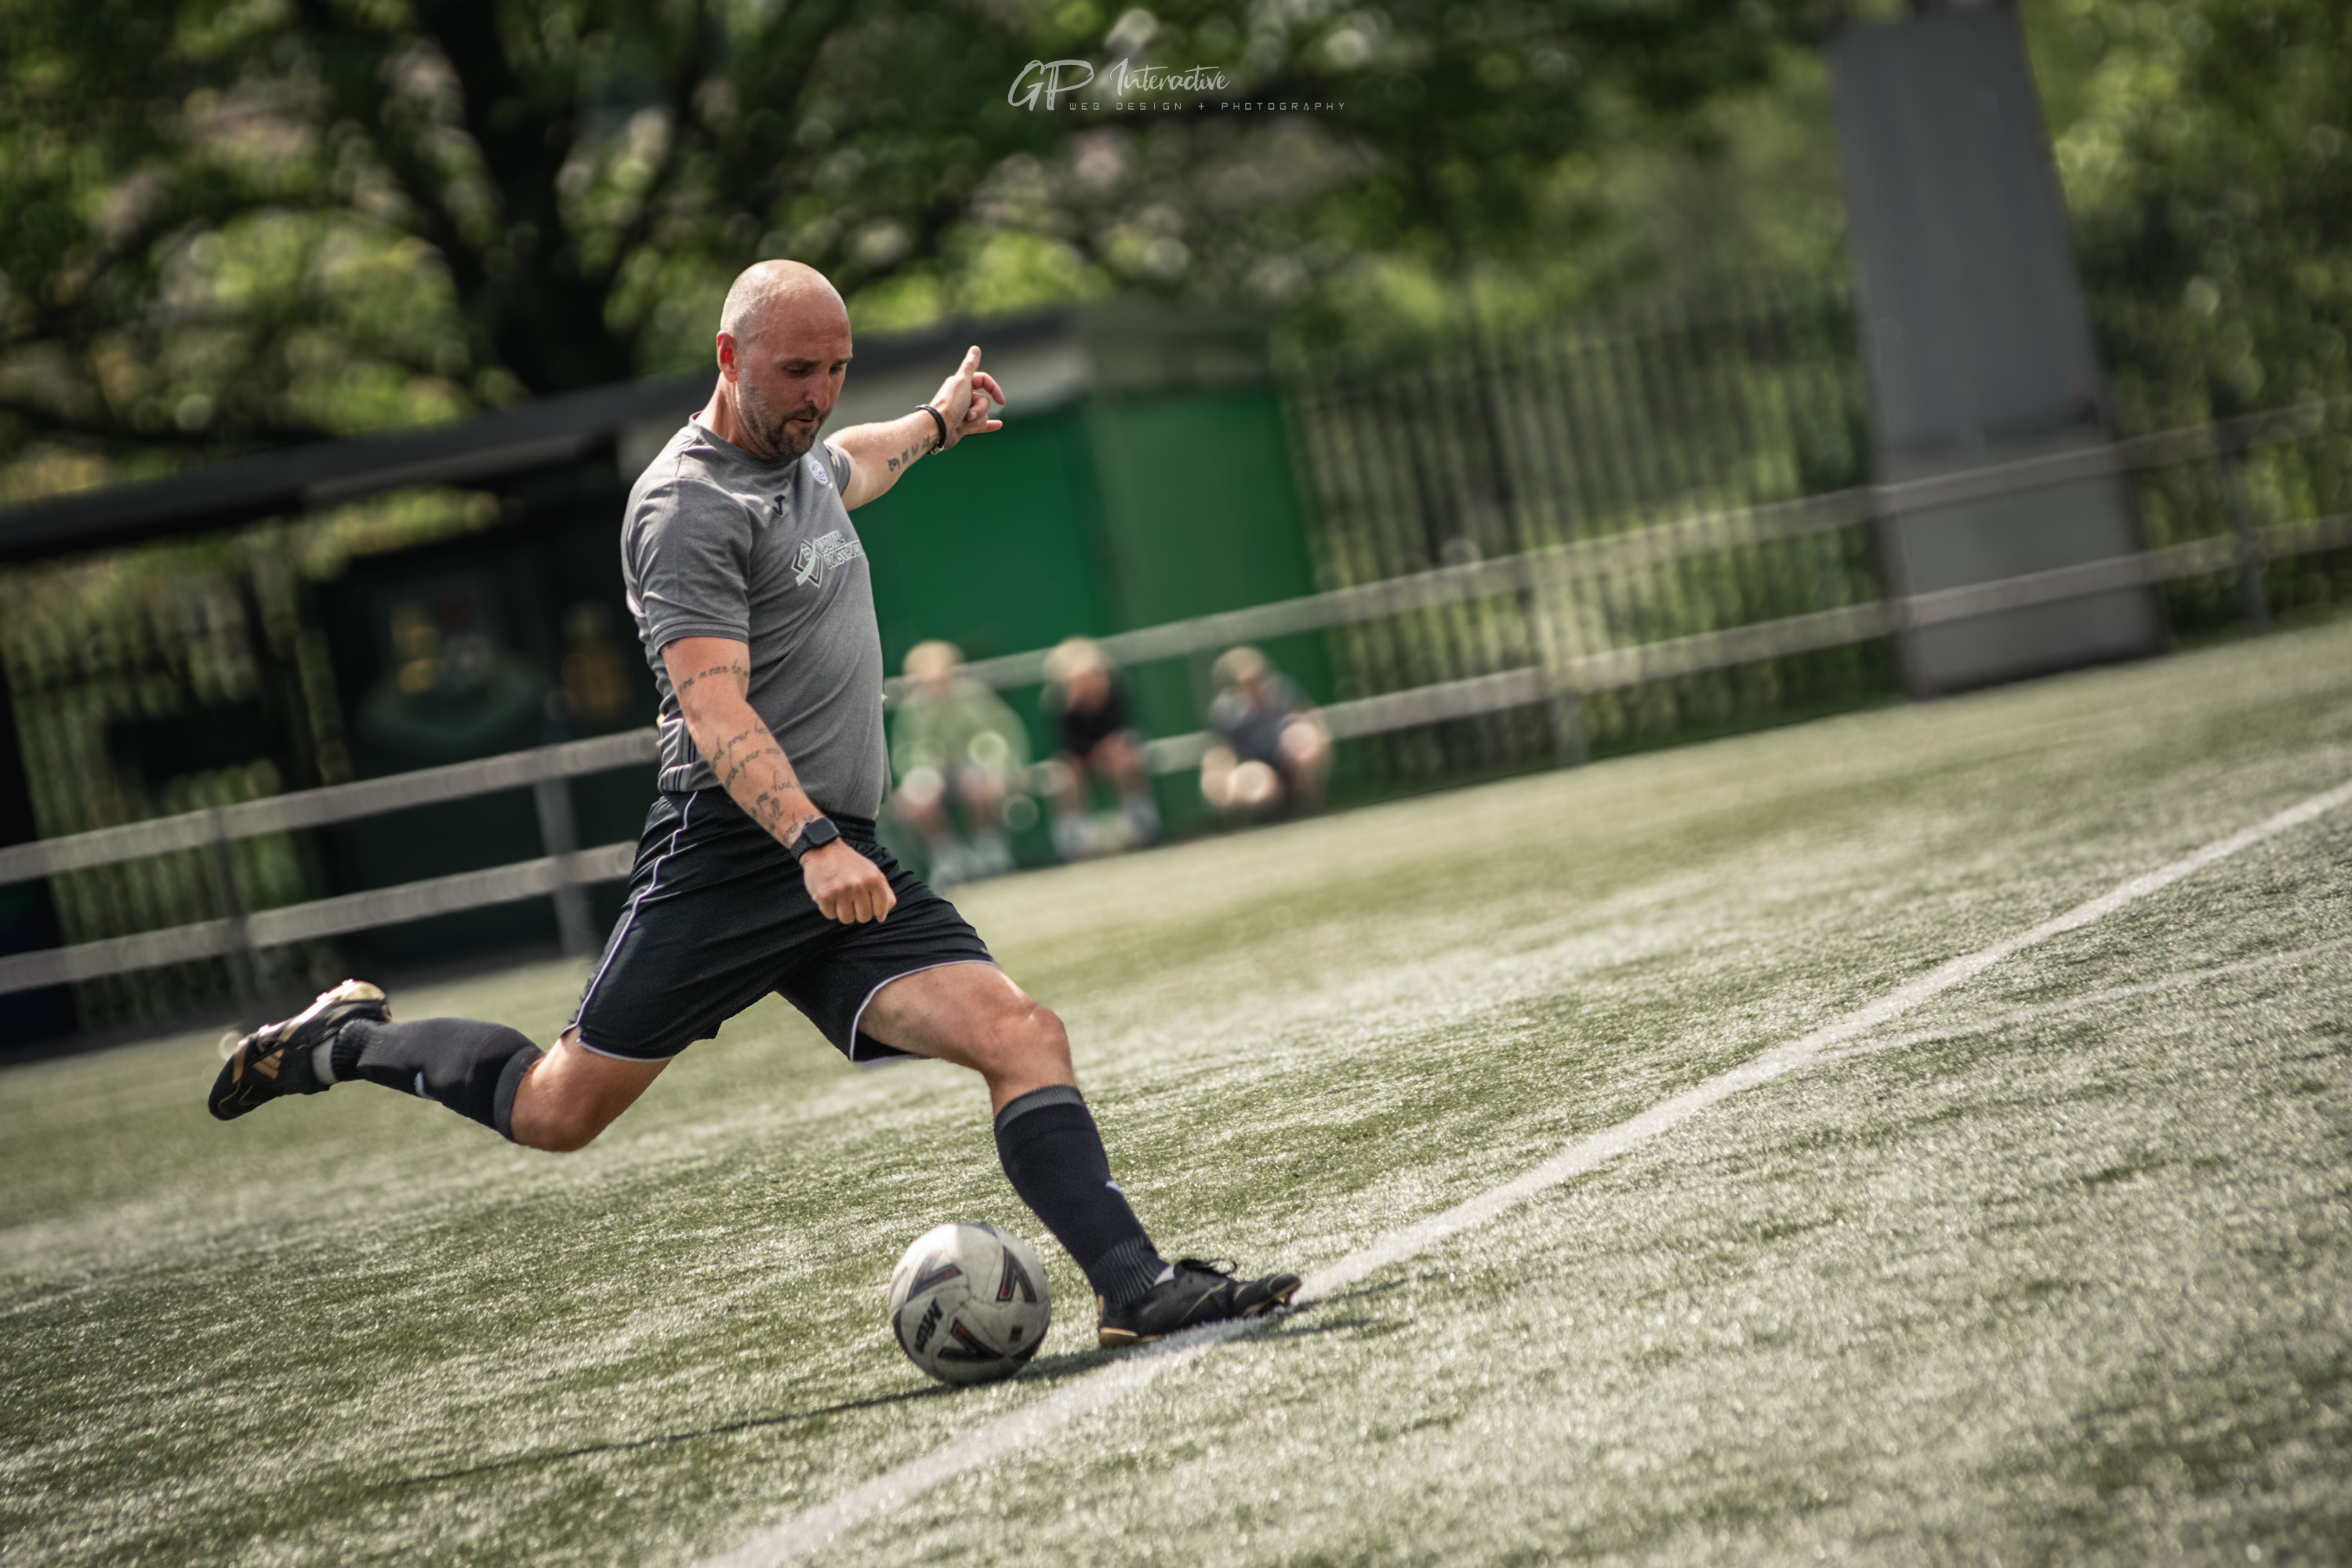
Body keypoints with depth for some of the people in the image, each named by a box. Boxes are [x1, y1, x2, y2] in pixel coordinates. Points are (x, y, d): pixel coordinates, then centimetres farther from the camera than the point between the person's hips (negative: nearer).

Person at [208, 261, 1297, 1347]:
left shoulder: (802, 455, 17)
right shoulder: (686, 504, -12)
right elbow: (713, 705, -24)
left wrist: (933, 423, 62)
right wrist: (811, 841, -37)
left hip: (846, 864, 7)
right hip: (729, 856, -7)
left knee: (1023, 1036, -13)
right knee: (560, 1111, 1)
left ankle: (1136, 1290, -18)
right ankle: (350, 1041, 26)